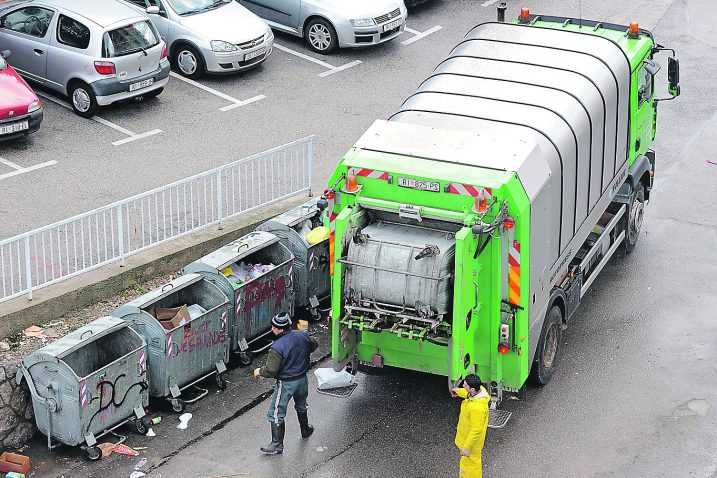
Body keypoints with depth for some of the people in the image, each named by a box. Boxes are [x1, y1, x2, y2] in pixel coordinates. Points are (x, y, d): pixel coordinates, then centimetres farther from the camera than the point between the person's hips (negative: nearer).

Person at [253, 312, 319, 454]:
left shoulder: (277, 348, -28)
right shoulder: (301, 335, -7)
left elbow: (271, 371, -24)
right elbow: (313, 344, 13)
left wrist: (259, 371, -4)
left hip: (286, 384, -7)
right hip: (302, 380, 7)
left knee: (276, 414, 4)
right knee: (301, 406, 31)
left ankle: (277, 444, 7)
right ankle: (305, 430, 50)